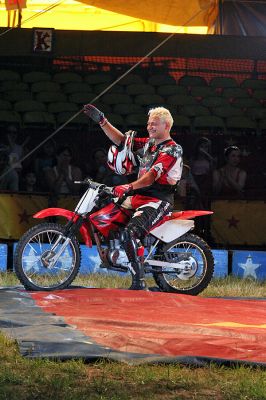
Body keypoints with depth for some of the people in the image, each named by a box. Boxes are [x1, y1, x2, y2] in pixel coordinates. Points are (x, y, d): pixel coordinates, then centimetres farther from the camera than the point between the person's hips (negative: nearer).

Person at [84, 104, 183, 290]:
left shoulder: (172, 149, -10)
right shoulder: (150, 143, 16)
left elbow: (152, 175, -23)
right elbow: (121, 140, 16)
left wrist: (130, 187, -36)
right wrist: (102, 121, 6)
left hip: (159, 200, -10)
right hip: (140, 196, 10)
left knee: (130, 233, -30)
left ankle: (139, 283, -30)